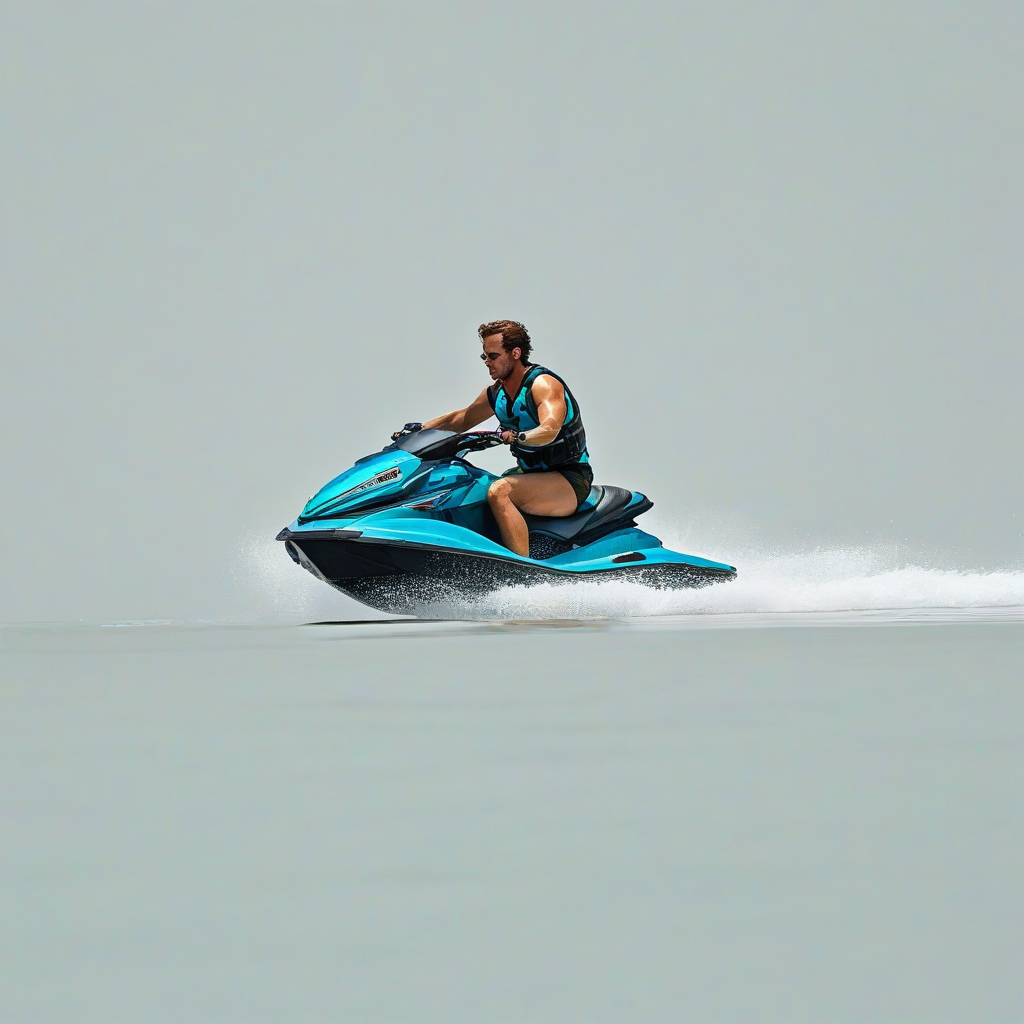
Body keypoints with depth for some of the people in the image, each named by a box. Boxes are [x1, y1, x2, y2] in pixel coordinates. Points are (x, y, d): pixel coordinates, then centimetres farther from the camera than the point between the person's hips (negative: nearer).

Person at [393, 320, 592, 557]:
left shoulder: (543, 384, -17)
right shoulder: (496, 393, 9)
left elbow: (549, 430, -35)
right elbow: (464, 418, 24)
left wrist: (516, 437, -53)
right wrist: (421, 428, 11)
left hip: (572, 481, -9)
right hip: (532, 474, 9)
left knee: (499, 492, -33)